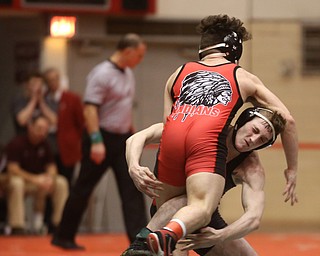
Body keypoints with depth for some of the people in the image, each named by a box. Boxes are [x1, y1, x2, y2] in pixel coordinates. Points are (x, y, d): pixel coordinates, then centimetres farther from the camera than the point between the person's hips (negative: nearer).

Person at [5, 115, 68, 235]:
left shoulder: (44, 145, 2)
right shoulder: (17, 143, -17)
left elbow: (51, 166, 4)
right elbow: (12, 169, -24)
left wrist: (50, 177, -21)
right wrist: (34, 179, -31)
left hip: (39, 181, 6)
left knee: (61, 182, -16)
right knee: (16, 183, -41)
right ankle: (17, 226, -37)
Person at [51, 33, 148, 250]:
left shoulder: (128, 74, 12)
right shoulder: (102, 74, -16)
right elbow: (90, 109, -22)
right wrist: (96, 141, -27)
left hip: (122, 139, 8)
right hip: (103, 139, -8)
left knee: (132, 189, -2)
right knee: (84, 189, 3)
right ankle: (64, 237, 15)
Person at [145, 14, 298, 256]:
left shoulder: (179, 73, 36)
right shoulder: (244, 77, 30)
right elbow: (287, 119, 27)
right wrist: (292, 168, 35)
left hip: (172, 136, 3)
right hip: (210, 139, -3)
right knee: (202, 209, -21)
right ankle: (169, 234, -48)